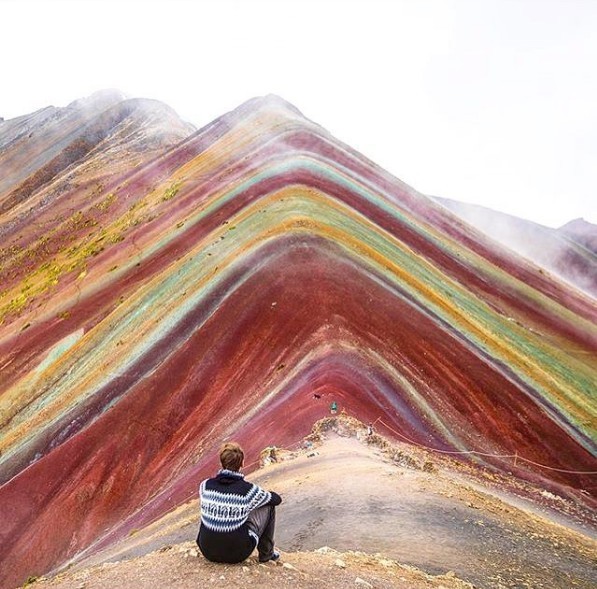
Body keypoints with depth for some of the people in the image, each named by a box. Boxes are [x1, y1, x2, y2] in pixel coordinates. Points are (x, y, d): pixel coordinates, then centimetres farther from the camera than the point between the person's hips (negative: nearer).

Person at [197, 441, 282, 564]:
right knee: (268, 506, 9)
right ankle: (266, 553, 21)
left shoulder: (205, 486, -5)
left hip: (208, 553, 4)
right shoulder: (249, 490, -14)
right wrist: (263, 495, 27)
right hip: (237, 554, -4)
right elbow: (277, 499, 4)